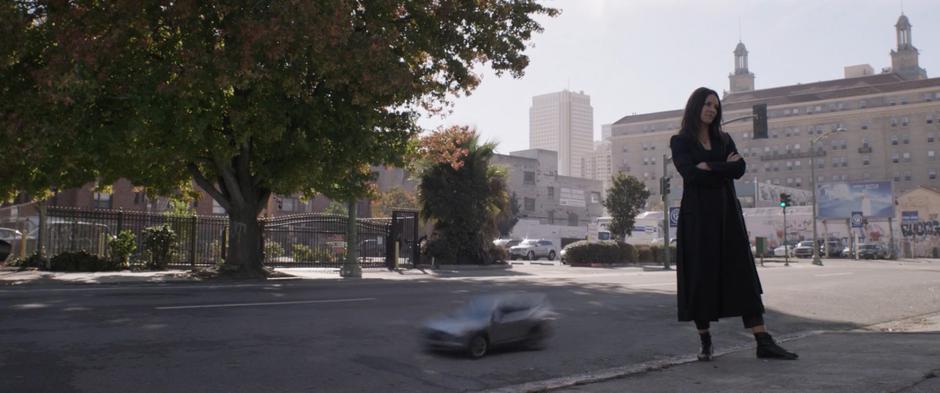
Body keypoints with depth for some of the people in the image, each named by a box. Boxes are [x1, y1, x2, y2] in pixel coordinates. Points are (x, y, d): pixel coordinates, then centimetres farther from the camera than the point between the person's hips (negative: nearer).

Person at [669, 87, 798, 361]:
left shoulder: (724, 139, 16)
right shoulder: (680, 141, 3)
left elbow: (739, 169, -1)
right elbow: (690, 173, -14)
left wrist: (709, 167, -10)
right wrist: (724, 167, -7)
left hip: (727, 212, 4)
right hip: (697, 214, -4)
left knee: (743, 275, -2)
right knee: (700, 277, -2)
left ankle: (764, 343, -5)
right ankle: (706, 342, 10)